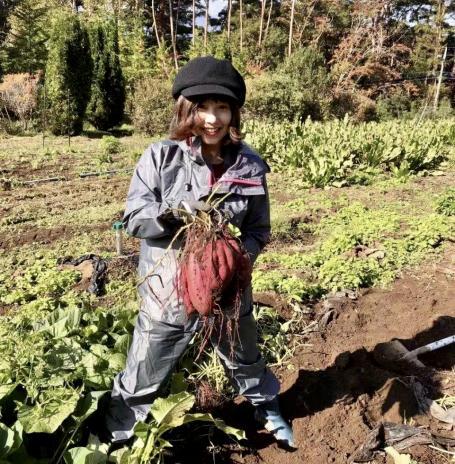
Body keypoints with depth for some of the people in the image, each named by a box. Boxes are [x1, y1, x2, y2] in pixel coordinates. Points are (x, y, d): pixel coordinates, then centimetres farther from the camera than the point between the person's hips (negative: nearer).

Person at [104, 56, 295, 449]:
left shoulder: (249, 165, -6)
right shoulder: (160, 157, -11)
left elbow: (259, 231, 0)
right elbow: (133, 219, -9)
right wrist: (173, 212, -29)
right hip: (169, 290, -1)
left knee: (246, 361, 27)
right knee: (141, 379, 14)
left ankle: (268, 410, 57)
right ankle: (116, 437, 43)